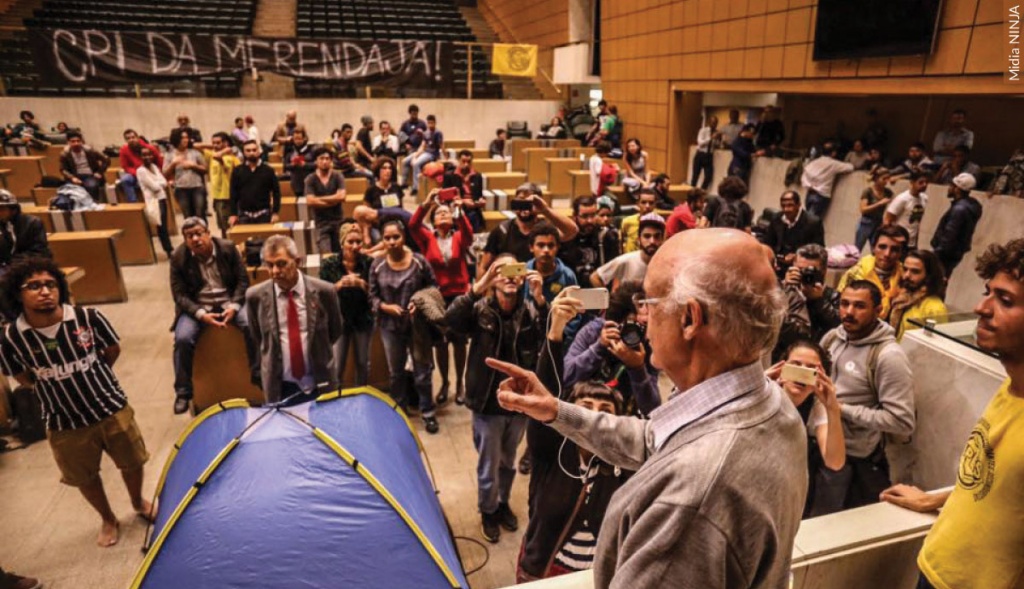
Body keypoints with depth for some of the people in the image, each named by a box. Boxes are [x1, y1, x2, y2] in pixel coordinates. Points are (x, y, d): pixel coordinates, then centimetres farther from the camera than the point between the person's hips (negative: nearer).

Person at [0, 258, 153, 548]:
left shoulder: (89, 318, -20)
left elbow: (113, 350, 0)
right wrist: (55, 385, 1)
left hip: (112, 409, 0)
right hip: (65, 424, 0)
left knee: (132, 461, 18)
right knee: (85, 478, 18)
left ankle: (139, 502, 49)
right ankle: (108, 520, 46)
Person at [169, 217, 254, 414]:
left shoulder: (228, 248, -6)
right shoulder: (178, 257, -6)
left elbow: (243, 280, -3)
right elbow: (179, 294, -7)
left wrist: (233, 306, -19)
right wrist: (201, 315, -23)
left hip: (229, 300, 0)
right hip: (197, 305, 0)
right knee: (183, 339, -24)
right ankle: (183, 392, -3)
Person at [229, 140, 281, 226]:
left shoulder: (268, 170, 2)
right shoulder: (237, 171, 5)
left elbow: (276, 192, 2)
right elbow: (233, 194, 6)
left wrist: (275, 212, -6)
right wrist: (233, 214, -1)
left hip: (264, 214, -1)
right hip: (244, 215, 1)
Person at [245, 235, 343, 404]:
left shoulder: (323, 291, -11)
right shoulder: (256, 296, -8)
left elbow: (335, 331, 6)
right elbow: (257, 336, 10)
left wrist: (317, 353, 8)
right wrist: (275, 357, 11)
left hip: (320, 383, 0)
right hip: (280, 387, 0)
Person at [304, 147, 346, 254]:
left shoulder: (338, 177, 2)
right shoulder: (310, 179, -1)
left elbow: (341, 196, -12)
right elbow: (310, 202, -12)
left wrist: (319, 199, -7)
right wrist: (333, 201, -9)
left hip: (338, 221, 2)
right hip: (321, 223, -2)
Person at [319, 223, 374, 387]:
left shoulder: (368, 262, -7)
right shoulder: (329, 263, -8)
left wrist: (362, 284, -25)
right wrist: (340, 284, -23)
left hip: (363, 319, 2)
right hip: (338, 320, -1)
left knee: (363, 364, 14)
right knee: (336, 367, -4)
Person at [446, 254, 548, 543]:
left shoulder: (531, 311, -9)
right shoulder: (480, 310, -14)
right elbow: (451, 319, -33)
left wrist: (540, 298, -40)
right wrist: (479, 286, -44)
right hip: (488, 404, -2)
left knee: (508, 461, 23)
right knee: (488, 465, 13)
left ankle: (503, 503, 49)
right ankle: (488, 512, 40)